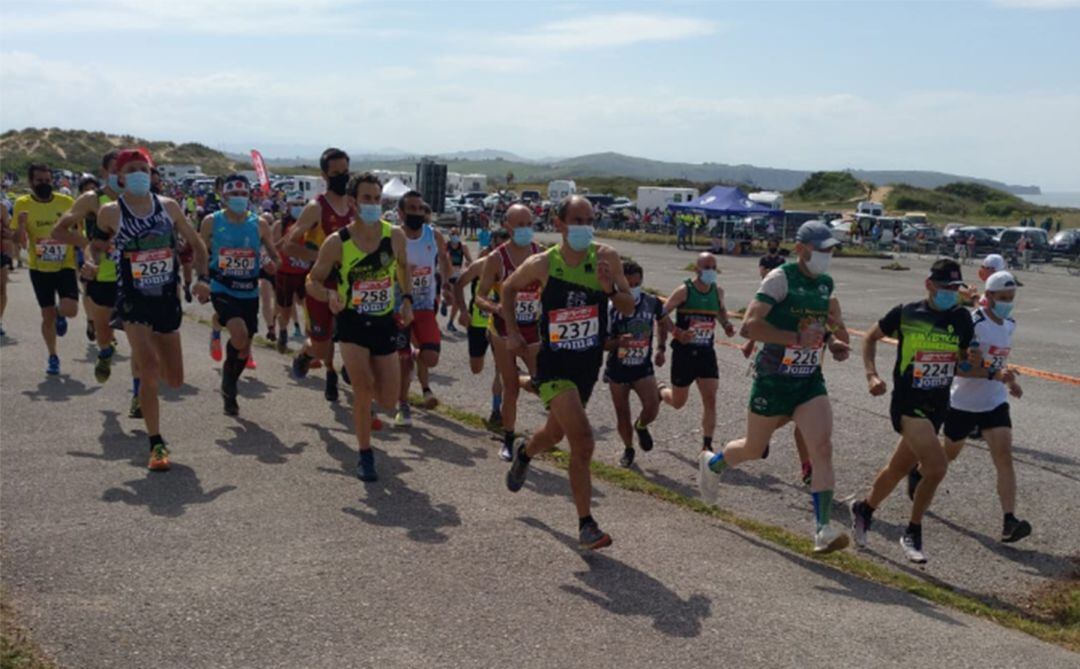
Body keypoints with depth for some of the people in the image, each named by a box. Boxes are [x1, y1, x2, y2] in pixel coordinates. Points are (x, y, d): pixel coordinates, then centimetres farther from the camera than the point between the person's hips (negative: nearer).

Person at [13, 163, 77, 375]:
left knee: (70, 310, -18)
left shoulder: (67, 202, -3)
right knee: (47, 316, 8)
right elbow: (21, 243, -7)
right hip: (40, 268, 0)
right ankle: (53, 357, 28)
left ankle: (60, 315, 21)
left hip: (65, 266, 0)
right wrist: (21, 225, -25)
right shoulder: (22, 204, -5)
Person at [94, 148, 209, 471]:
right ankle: (156, 444, -6)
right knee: (150, 369, -20)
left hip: (168, 299, 4)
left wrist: (202, 279, -2)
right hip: (133, 301, -4)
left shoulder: (168, 207, 2)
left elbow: (196, 244, 8)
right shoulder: (111, 212, -7)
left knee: (175, 379, 9)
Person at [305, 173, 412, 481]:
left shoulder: (394, 235, -5)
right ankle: (365, 455, 4)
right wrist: (330, 296, -25)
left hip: (384, 323, 3)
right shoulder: (337, 242, -12)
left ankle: (355, 373, 38)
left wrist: (406, 299, 4)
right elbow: (313, 282, -4)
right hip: (352, 322, -3)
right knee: (363, 388, -17)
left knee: (388, 401, 3)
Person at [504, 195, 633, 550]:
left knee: (556, 432, 24)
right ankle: (587, 525, -7)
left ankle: (524, 454, 59)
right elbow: (509, 288, 9)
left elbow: (629, 308, -4)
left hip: (589, 362, 4)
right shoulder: (541, 264, -10)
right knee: (583, 442, -19)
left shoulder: (606, 257, -7)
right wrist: (512, 331, 4)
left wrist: (611, 290, -24)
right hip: (554, 364, -4)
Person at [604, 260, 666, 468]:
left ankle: (641, 426, 21)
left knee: (652, 407, -15)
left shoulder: (652, 302, -8)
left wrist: (661, 348, 9)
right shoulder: (612, 308, -16)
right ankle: (628, 449, 32)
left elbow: (661, 322, 16)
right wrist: (618, 342, -33)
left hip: (643, 367, 1)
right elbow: (602, 342, -13)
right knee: (622, 413, 7)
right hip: (617, 369, -1)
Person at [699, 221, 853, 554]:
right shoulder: (780, 278, -16)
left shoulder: (826, 283, 7)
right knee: (754, 449, 12)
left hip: (810, 381, 5)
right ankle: (712, 463, 45)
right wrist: (797, 337, -26)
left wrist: (835, 343, 6)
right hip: (773, 380, -5)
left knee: (822, 448, -11)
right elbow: (749, 326, -25)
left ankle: (823, 529, -8)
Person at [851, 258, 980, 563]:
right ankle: (913, 534, 1)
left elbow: (960, 365, 12)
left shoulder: (961, 319, 3)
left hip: (937, 406, 5)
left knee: (900, 467, 17)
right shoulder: (906, 313, -7)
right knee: (937, 466, -20)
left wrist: (991, 372, -6)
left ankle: (864, 509, 44)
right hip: (907, 403, -5)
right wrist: (872, 375, -4)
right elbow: (871, 338, 7)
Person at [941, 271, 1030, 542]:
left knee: (1004, 455, -11)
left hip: (995, 402, 5)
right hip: (963, 402, -5)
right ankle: (917, 472, 47)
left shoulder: (1009, 324, 6)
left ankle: (1009, 522, -15)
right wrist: (994, 375, -36)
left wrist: (1010, 381, 14)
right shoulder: (972, 324, -19)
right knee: (949, 453, 15)